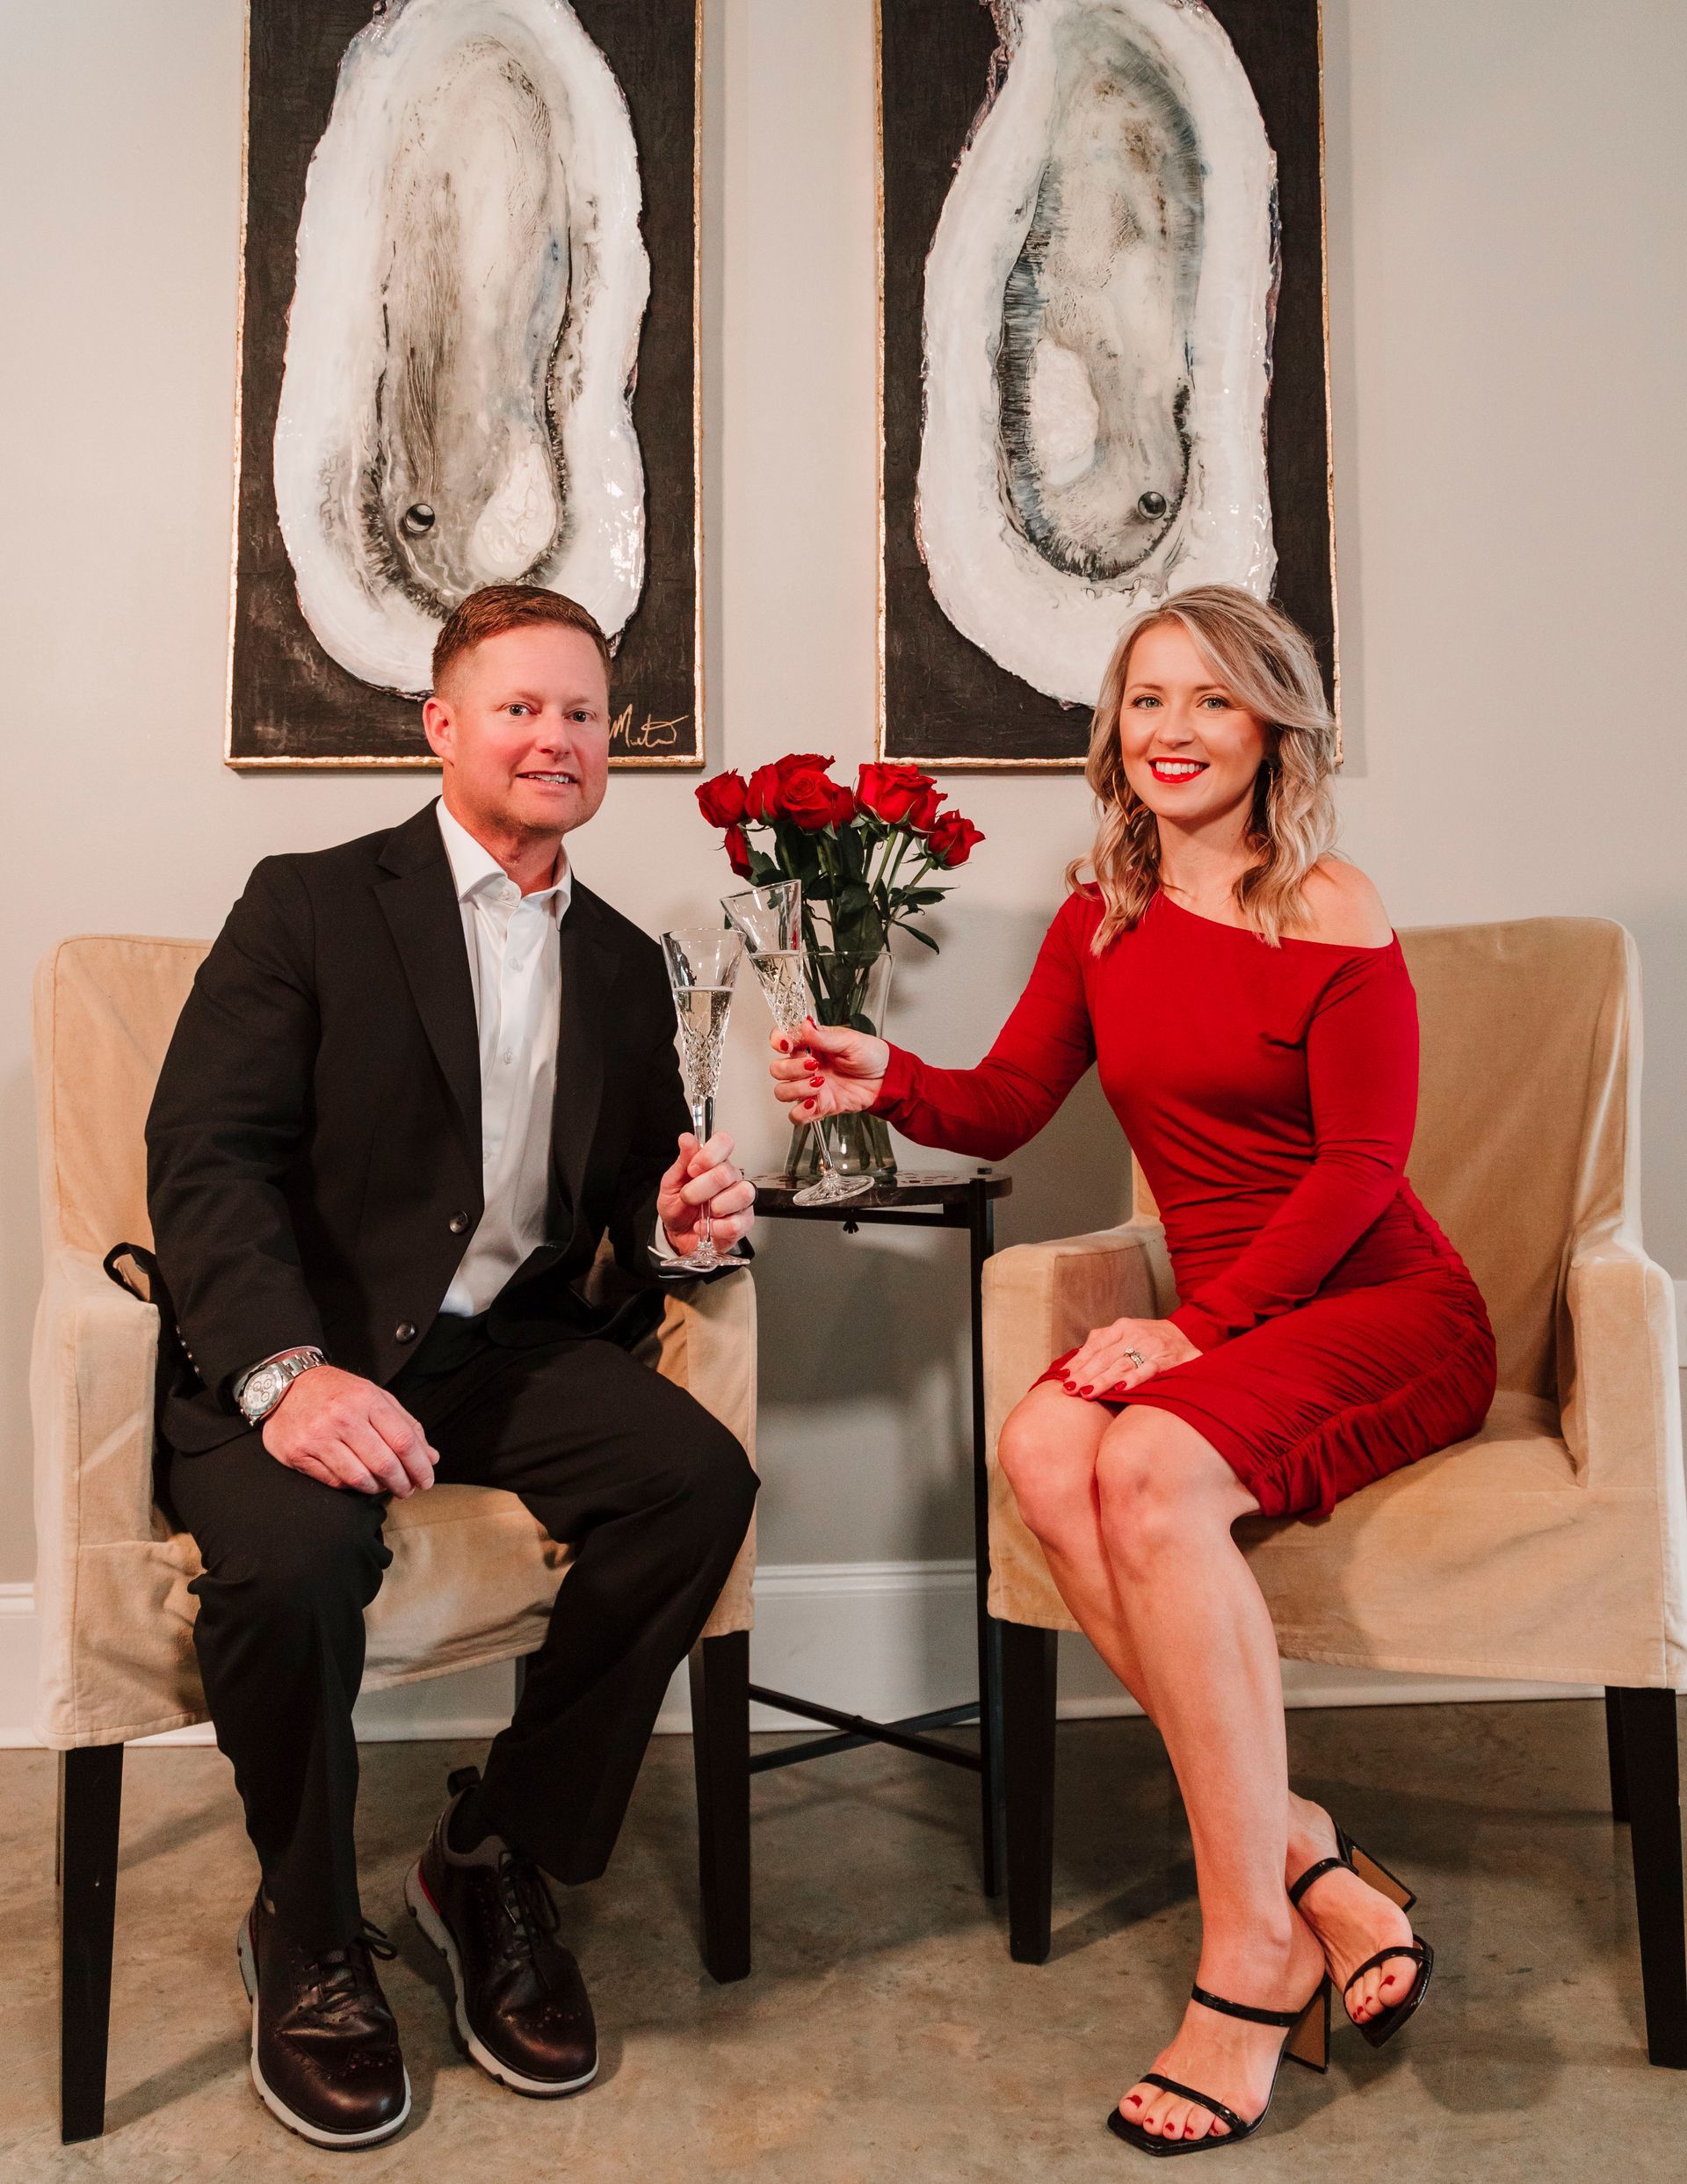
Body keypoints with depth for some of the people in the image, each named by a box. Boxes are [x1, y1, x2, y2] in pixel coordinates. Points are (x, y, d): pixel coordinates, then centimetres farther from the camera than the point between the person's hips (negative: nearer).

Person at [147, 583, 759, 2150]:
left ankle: (493, 1860, 0)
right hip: (298, 1349, -4)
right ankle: (305, 1934, 1)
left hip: (510, 1346, 4)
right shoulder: (310, 904, 1)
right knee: (288, 1553, -32)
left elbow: (631, 1214, 17)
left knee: (700, 1478, -22)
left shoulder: (624, 966, 16)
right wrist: (285, 1372, -27)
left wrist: (679, 1228, -9)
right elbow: (202, 1152, -11)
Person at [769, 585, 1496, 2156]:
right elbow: (1005, 1107, 10)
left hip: (1391, 1313, -5)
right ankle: (1301, 1857, -19)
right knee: (1041, 1450, -26)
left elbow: (1360, 1167, -12)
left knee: (1150, 1463, -32)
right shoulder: (1105, 916, 10)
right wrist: (886, 1082, -11)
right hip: (1227, 1329, 5)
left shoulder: (1330, 911, -7)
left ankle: (1250, 1945, -18)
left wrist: (1194, 1324, -20)